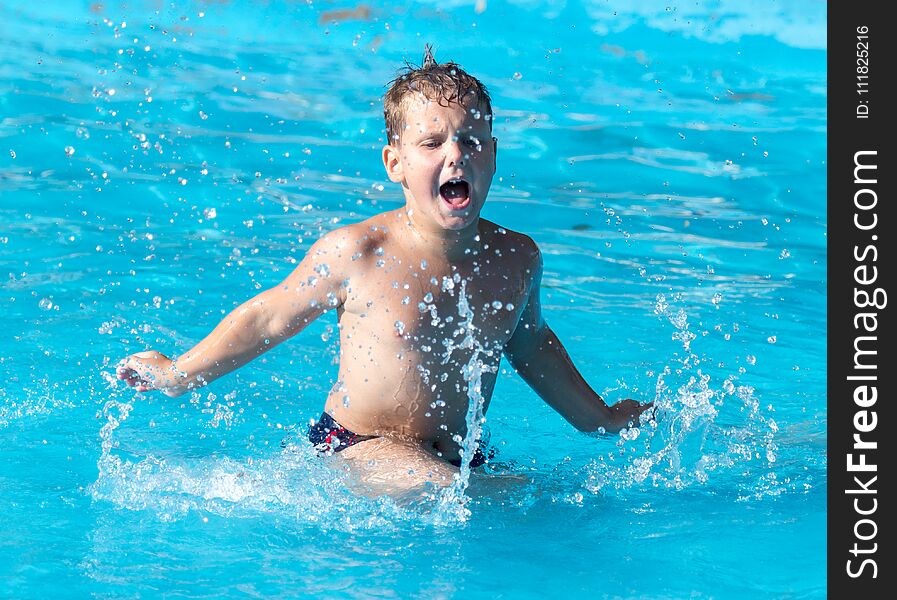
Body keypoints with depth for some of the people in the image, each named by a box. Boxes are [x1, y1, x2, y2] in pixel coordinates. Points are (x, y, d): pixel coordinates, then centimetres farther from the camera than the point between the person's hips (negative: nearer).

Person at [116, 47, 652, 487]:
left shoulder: (517, 259, -2)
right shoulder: (357, 252, -15)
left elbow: (529, 342, 20)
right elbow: (269, 318, 1)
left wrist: (599, 418, 27)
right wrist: (180, 375, 5)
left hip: (462, 459, 7)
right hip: (356, 445, -7)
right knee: (434, 487, -32)